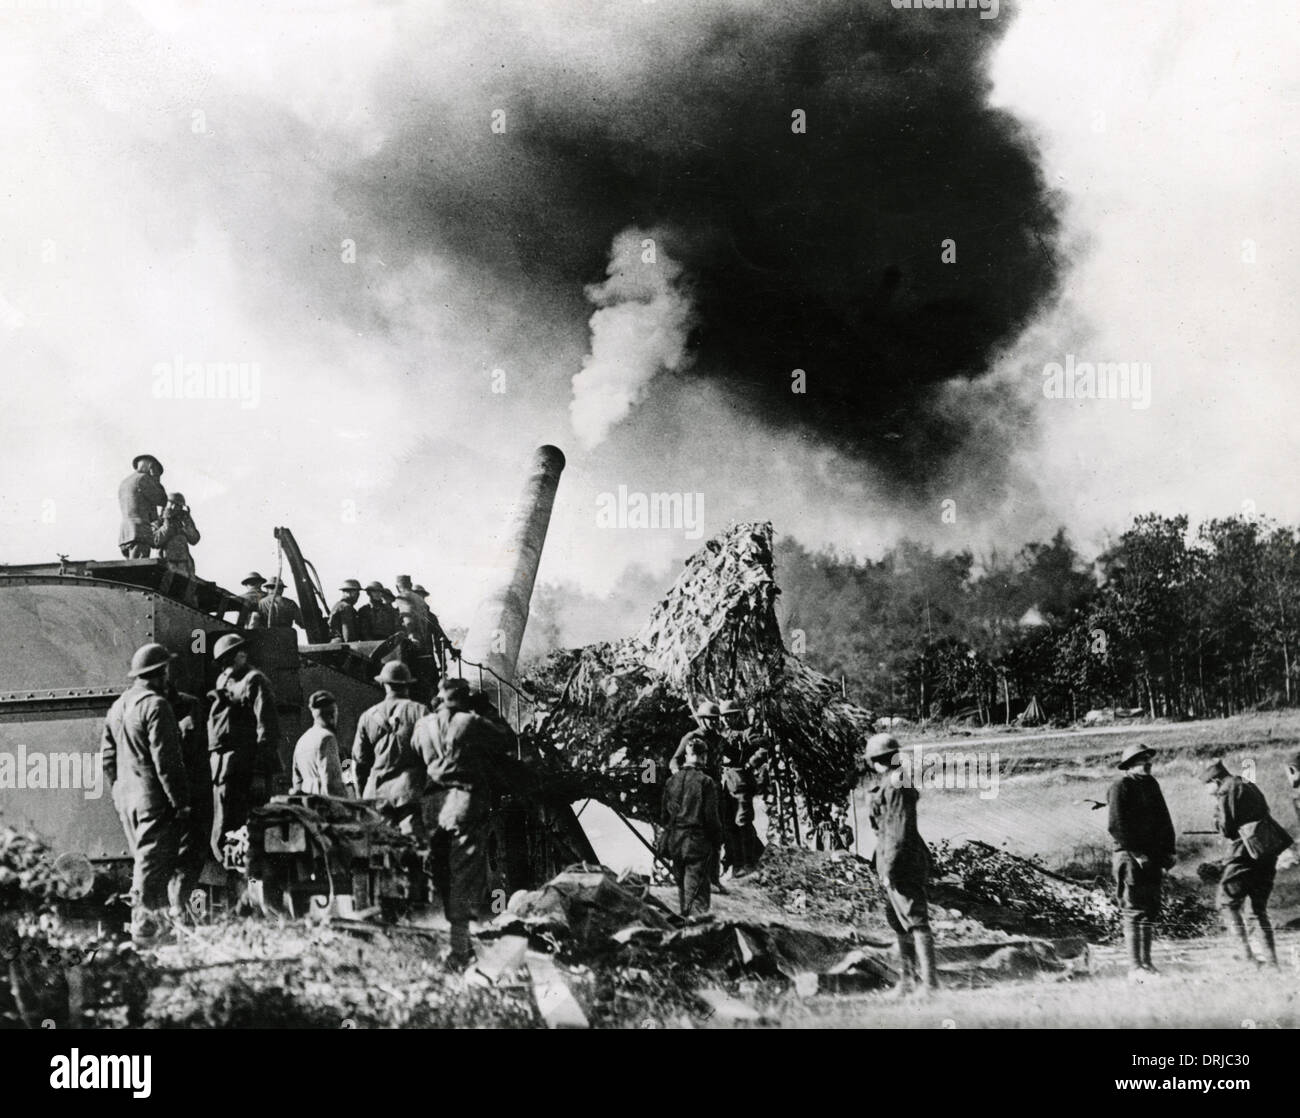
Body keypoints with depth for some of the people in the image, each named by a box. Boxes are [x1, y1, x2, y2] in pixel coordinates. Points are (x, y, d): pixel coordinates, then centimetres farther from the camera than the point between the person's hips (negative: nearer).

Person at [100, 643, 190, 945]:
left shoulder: (118, 706, 13)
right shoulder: (155, 705, -15)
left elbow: (107, 756, 17)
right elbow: (166, 760, -19)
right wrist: (181, 802, -16)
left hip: (126, 799, 9)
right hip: (154, 798, -9)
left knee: (144, 861, 16)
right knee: (153, 864, -4)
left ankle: (159, 923, 23)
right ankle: (145, 927, -4)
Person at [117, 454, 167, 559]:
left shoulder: (124, 483, 23)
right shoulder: (143, 479, -3)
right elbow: (162, 501, 0)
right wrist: (156, 480, 9)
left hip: (125, 535, 8)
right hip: (140, 534, -8)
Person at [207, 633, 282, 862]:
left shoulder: (254, 682, -5)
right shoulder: (224, 682, 22)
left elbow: (268, 729, -12)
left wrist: (260, 773, -19)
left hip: (242, 769, -9)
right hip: (223, 769, 9)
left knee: (224, 837, -12)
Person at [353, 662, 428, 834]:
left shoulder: (367, 717, 10)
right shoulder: (419, 711, 0)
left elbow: (358, 761, 14)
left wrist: (363, 796, 23)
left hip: (376, 793, 3)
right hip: (409, 790, -3)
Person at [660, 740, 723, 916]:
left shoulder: (672, 781, 5)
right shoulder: (706, 782, -11)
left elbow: (666, 815, 11)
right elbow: (711, 817, -10)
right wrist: (717, 843, 1)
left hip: (676, 842, 5)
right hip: (698, 842, -5)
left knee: (682, 890, 19)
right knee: (697, 895, -6)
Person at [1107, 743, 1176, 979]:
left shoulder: (1150, 784, 16)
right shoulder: (1121, 787, -8)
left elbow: (1163, 819, 19)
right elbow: (1115, 826, -15)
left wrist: (1168, 851, 9)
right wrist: (1136, 853, -17)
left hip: (1152, 856, 8)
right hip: (1130, 856, -8)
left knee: (1151, 909, 10)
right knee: (1134, 911, -8)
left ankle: (1146, 962, 17)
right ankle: (1135, 967, -7)